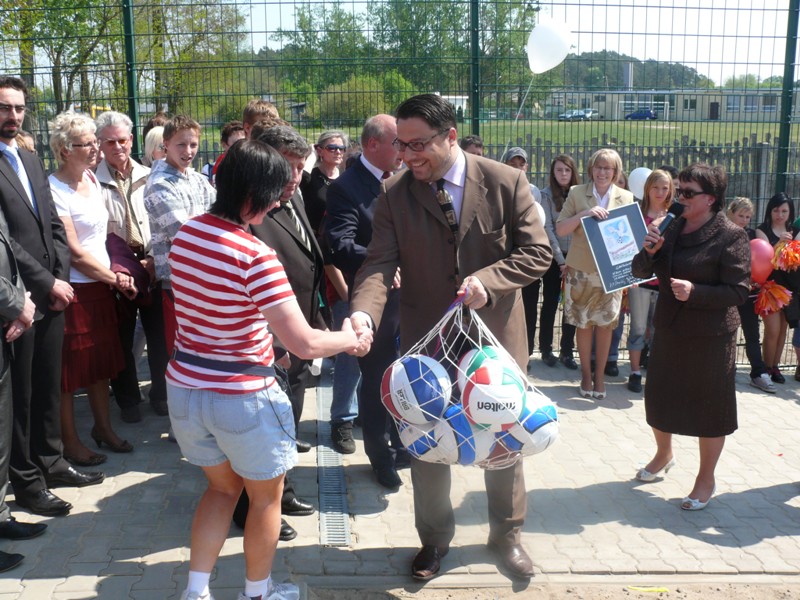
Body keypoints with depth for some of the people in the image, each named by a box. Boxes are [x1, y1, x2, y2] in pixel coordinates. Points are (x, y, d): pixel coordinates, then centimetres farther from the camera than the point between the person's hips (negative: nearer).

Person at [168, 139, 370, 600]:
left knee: (223, 487, 27)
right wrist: (351, 339, -6)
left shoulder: (186, 233, -1)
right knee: (266, 498, 19)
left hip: (186, 387, 7)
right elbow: (305, 344, -25)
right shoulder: (255, 255, -24)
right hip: (242, 396, -7)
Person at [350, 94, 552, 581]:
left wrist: (488, 281, -24)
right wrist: (363, 313, -33)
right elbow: (380, 264, -14)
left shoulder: (506, 183, -10)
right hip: (426, 340, 1)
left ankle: (507, 532, 40)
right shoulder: (394, 194, -7)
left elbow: (537, 252, -7)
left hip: (495, 336, 0)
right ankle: (435, 538, 37)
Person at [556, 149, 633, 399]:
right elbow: (560, 229, -3)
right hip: (581, 270, -1)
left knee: (605, 325, 5)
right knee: (583, 324, 6)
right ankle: (585, 374, 20)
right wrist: (584, 214, -18)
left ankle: (599, 374, 20)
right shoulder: (577, 193, 1)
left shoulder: (626, 198, 5)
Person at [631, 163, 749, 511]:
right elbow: (640, 271, 5)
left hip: (710, 336, -5)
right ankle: (663, 455, 43)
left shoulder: (731, 236, -13)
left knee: (709, 407, 6)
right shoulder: (672, 228, 4)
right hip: (669, 329, 6)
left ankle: (706, 479, 24)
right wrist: (649, 251, -14)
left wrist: (695, 292, -27)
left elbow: (738, 291, -16)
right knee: (659, 397, 16)